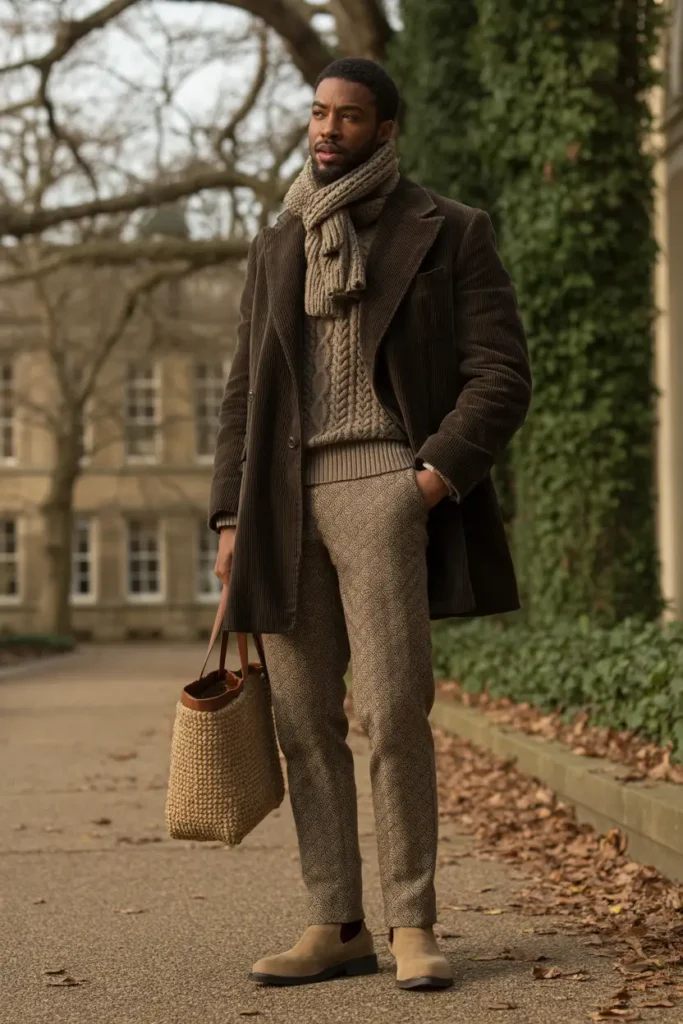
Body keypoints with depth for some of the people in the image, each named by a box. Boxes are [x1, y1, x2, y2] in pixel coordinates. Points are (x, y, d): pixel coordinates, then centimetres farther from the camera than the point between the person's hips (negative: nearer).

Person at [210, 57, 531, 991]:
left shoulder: (449, 233, 5)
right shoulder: (277, 248, 18)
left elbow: (501, 375, -1)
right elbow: (245, 390, 18)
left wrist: (441, 472, -15)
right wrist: (231, 517, 8)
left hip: (383, 486, -5)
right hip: (284, 503, 5)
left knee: (393, 712, -12)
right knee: (304, 722, 2)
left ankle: (413, 928, -3)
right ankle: (335, 929, 8)